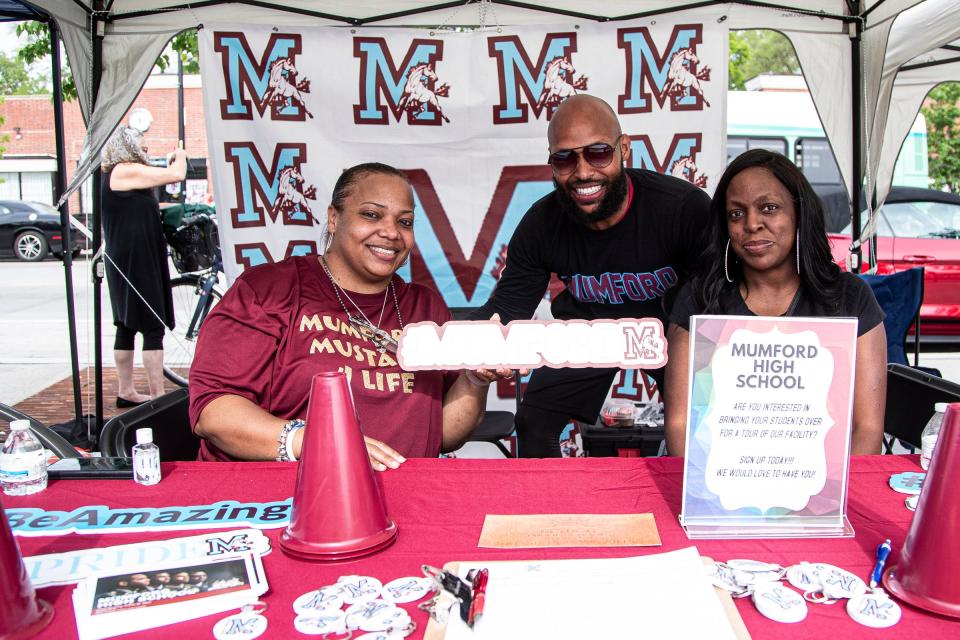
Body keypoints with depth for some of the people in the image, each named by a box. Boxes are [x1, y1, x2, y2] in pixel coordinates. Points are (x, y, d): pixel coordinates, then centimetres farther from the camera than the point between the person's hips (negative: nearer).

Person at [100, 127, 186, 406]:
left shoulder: (112, 175, 18)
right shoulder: (126, 171, -13)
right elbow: (176, 175, -16)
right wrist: (179, 155, 4)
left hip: (122, 262, 10)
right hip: (137, 261, -10)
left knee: (127, 326, 13)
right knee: (154, 327, -9)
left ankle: (126, 391, 21)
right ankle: (158, 395, -8)